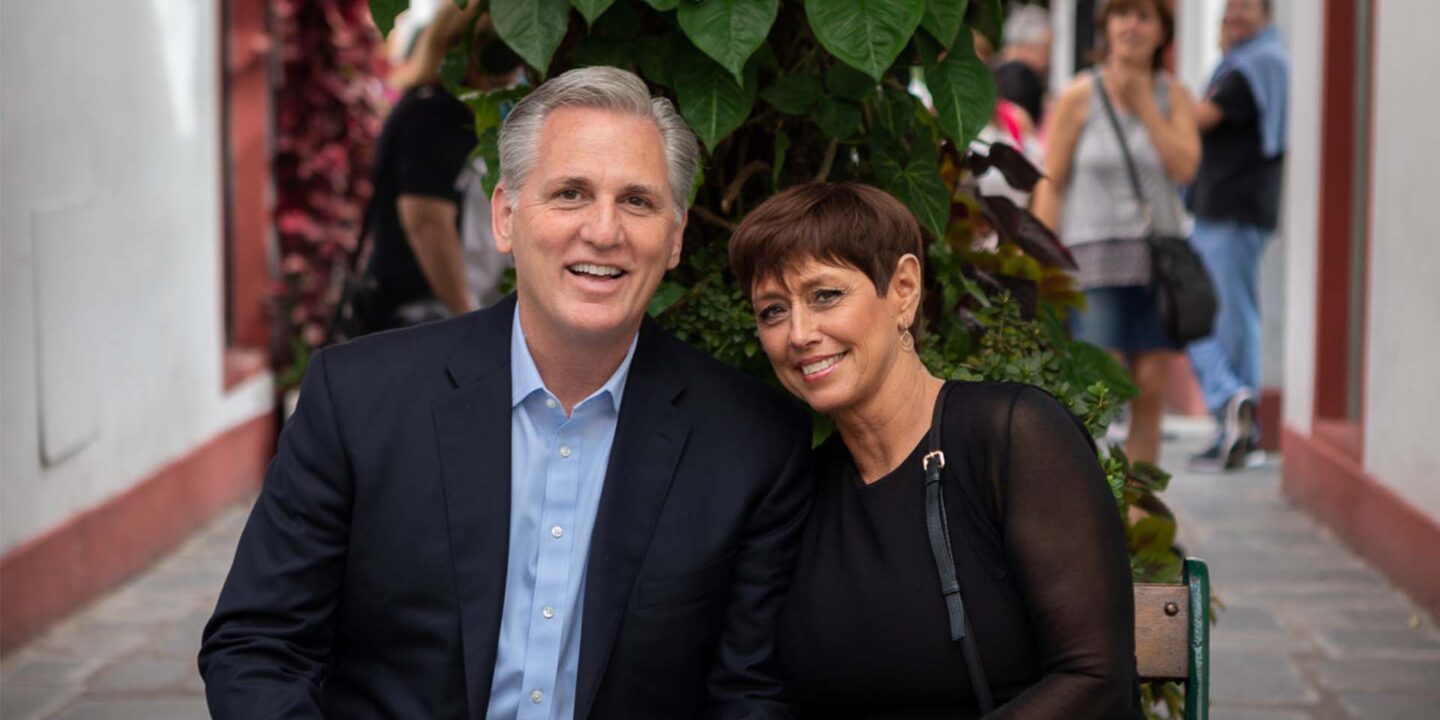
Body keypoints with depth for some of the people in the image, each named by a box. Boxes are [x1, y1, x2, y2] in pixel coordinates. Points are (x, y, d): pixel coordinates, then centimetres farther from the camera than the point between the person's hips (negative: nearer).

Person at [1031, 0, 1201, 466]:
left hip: (1159, 258, 3)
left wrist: (1143, 101, -8)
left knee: (1150, 392, 2)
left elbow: (1184, 167, -7)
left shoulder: (1174, 96, 8)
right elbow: (1050, 185, -1)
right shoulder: (1079, 98, 0)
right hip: (1095, 258, -3)